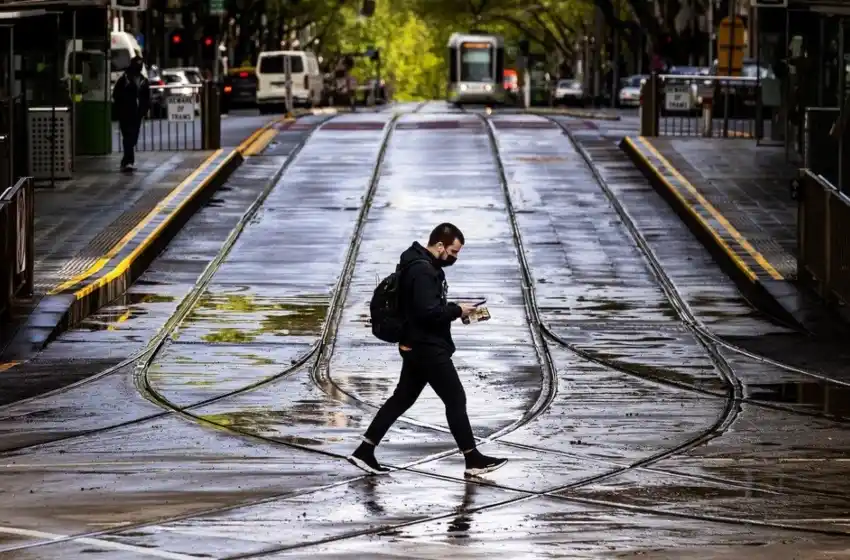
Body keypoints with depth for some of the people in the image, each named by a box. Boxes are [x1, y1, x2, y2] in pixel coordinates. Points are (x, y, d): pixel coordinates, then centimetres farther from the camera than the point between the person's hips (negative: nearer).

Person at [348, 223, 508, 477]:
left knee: (402, 399, 13)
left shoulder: (424, 265, 12)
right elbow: (429, 312, -28)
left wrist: (454, 308, 7)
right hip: (428, 348, -11)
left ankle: (364, 452, 13)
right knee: (456, 400, -2)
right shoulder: (423, 270, -21)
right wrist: (457, 311, -16)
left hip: (419, 347, 11)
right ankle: (474, 460, 6)